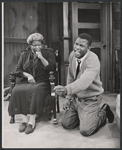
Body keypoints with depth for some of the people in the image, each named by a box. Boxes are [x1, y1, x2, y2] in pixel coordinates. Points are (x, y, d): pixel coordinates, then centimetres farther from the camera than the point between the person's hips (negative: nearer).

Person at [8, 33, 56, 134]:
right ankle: (24, 119, -25)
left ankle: (32, 121, -30)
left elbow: (52, 68, -5)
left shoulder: (48, 54, 7)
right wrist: (27, 75, -8)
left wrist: (41, 57, -11)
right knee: (17, 90, -29)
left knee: (36, 90, -37)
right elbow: (18, 70, 12)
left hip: (41, 82, -2)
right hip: (26, 81, 3)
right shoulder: (24, 55, 15)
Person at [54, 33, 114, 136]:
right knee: (66, 124, 7)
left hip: (90, 99, -6)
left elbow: (84, 81, -43)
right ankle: (83, 116, 33)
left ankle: (103, 112, 16)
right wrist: (68, 97, -1)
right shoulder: (72, 55, -5)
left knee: (85, 131, -10)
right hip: (76, 97, 6)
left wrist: (66, 90, -59)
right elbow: (70, 78, 2)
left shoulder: (93, 60, -27)